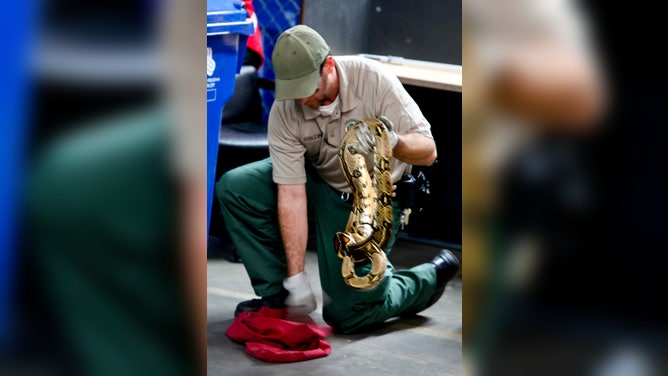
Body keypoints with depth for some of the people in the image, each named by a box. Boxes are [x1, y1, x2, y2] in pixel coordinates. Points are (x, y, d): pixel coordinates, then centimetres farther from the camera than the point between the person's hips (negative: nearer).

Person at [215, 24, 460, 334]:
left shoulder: (373, 79, -28)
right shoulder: (284, 112, -23)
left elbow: (428, 152, -24)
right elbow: (291, 196, -25)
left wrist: (393, 141, -48)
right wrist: (296, 278, -28)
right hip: (318, 181, 4)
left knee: (347, 315, -9)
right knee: (234, 187, -18)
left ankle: (430, 277, 19)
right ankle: (276, 296, -6)